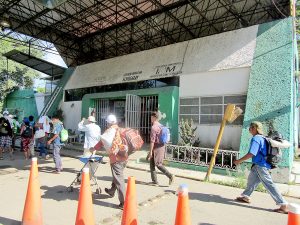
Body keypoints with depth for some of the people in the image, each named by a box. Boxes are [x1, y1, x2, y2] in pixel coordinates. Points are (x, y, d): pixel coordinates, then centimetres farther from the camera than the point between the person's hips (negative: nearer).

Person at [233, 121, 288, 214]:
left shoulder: (255, 139, -17)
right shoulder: (262, 138, 11)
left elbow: (251, 154, -24)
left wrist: (239, 161, -16)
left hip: (261, 166, -10)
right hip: (259, 165, 10)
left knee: (269, 185, -5)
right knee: (252, 180, 19)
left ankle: (283, 205, 1)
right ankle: (245, 196, 31)